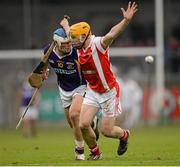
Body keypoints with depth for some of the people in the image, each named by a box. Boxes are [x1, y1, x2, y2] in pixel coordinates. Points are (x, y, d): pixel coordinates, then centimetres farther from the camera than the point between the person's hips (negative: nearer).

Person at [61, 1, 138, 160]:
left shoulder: (98, 44, -21)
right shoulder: (80, 47, 0)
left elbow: (113, 33, -41)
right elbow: (71, 33, 25)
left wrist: (126, 21, -59)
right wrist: (66, 25, 46)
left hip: (109, 92, -6)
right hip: (92, 92, 6)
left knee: (106, 130, 0)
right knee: (83, 125, -7)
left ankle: (124, 135, 35)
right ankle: (95, 152, 17)